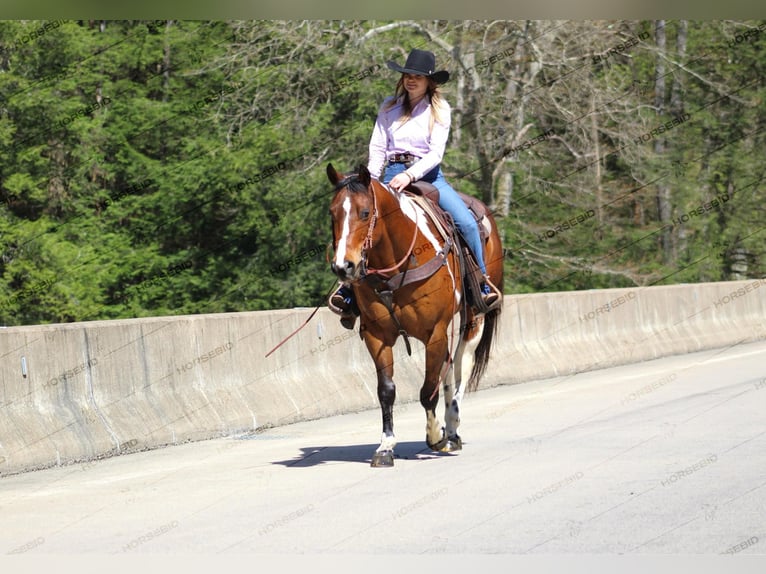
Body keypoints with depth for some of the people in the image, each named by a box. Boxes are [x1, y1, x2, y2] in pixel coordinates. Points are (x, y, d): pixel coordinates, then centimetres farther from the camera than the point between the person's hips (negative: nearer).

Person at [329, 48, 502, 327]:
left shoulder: (439, 110, 1)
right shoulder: (389, 107, 8)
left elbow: (436, 153, -8)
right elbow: (377, 148, 8)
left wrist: (410, 175, -23)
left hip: (428, 174, -1)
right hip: (393, 174, 1)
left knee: (467, 222, -20)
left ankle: (484, 284, -4)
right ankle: (349, 288, -16)